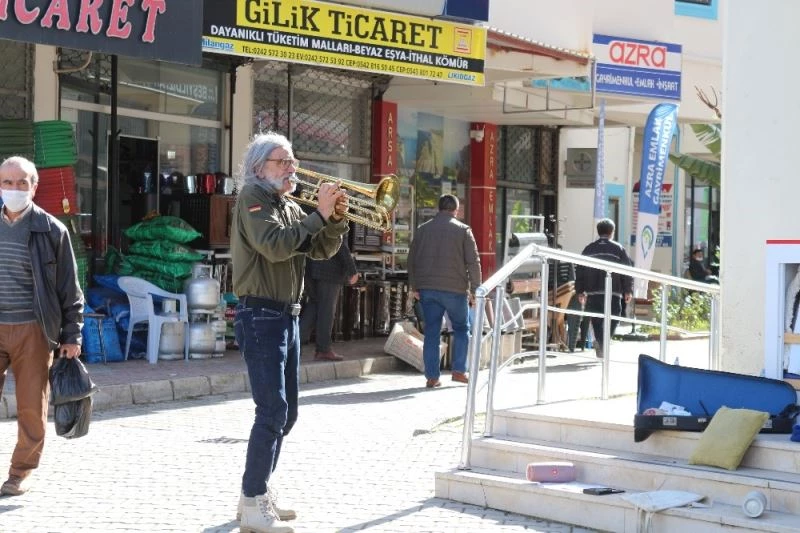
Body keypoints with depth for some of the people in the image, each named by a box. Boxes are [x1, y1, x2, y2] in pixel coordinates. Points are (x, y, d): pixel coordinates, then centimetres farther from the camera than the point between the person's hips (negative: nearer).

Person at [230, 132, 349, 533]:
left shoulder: (289, 207, 18)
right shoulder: (252, 197, -7)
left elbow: (321, 250, 11)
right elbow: (274, 245, -23)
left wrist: (336, 219, -6)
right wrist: (319, 215, -20)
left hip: (287, 317, 9)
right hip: (261, 316, -9)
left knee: (286, 413, 12)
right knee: (272, 412, -14)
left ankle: (258, 493, 22)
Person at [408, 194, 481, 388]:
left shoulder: (422, 230, 11)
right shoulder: (463, 230, 0)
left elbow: (412, 260, 13)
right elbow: (473, 262, -5)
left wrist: (415, 287, 18)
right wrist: (474, 289, 0)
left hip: (427, 289, 3)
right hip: (454, 289, -3)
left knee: (431, 332, 6)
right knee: (461, 329, 13)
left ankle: (431, 377, 3)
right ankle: (459, 370, 5)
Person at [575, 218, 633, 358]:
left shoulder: (589, 249, 11)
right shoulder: (618, 249, 2)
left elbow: (580, 271, 10)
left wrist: (580, 291, 15)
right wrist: (628, 291, 4)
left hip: (593, 293, 3)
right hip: (613, 293, -3)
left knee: (597, 321, 11)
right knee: (612, 319, 3)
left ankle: (601, 348, 10)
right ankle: (602, 342, -18)